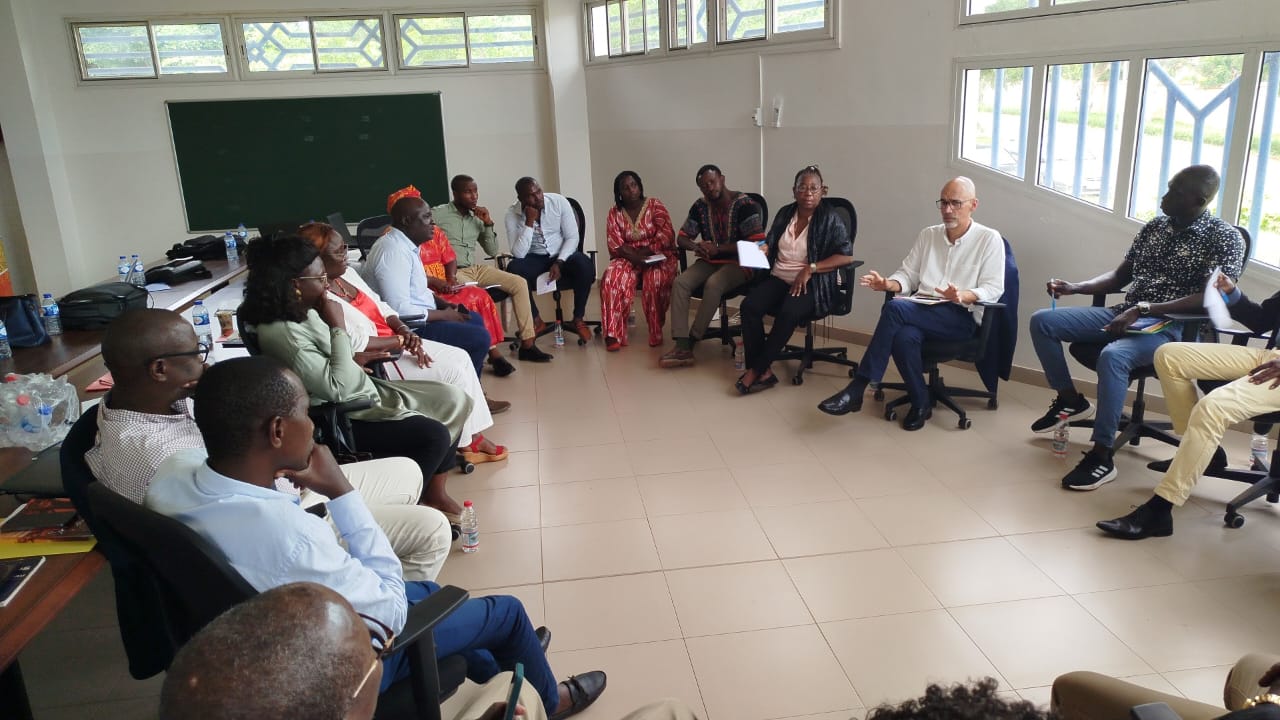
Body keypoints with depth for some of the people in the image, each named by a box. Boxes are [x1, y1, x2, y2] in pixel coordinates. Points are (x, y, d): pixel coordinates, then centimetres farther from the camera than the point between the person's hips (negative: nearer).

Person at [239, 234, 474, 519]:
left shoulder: (302, 311, 4)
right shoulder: (281, 333, -25)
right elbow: (338, 388, -29)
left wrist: (353, 359, 2)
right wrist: (338, 327, -24)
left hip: (360, 393, 10)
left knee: (452, 400, 3)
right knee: (434, 436, -21)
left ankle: (433, 491, 13)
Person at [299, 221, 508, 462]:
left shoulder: (347, 275, 6)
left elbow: (381, 307, 12)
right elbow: (356, 344, -26)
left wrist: (404, 330, -6)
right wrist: (401, 341, -17)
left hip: (395, 342, 9)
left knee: (460, 357, 0)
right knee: (453, 372, -14)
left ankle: (476, 433, 6)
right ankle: (469, 443, 4)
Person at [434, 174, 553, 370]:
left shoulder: (477, 218, 15)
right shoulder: (438, 214, -3)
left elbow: (492, 252, 17)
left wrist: (488, 224, 2)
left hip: (477, 269, 7)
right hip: (452, 273, -7)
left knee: (519, 283, -10)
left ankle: (527, 345, -9)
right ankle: (493, 353, -32)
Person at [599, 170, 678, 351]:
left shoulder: (655, 205, 1)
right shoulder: (615, 213, 7)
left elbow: (666, 236, -7)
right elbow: (615, 245, -2)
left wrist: (645, 252, -17)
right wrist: (634, 256, -20)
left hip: (657, 256, -1)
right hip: (627, 258, 2)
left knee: (655, 279, -35)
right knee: (612, 277, -30)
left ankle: (656, 332, -18)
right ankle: (614, 334, -29)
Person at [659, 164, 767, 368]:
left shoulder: (744, 204, -11)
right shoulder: (700, 206, 7)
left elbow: (756, 242, -17)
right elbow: (681, 237, 10)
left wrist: (717, 248, -20)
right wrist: (696, 246, -15)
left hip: (738, 262, -5)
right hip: (709, 261, 5)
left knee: (713, 284, -36)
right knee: (680, 283, -23)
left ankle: (691, 341, -24)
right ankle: (682, 347, -33)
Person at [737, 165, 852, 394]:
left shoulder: (830, 219, -2)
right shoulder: (785, 214, 12)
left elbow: (846, 256, -10)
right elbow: (770, 246, 21)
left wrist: (810, 268, -18)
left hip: (811, 285, -4)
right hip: (778, 278, 5)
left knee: (788, 313, -36)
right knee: (749, 306, -25)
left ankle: (756, 370, -23)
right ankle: (764, 372, -25)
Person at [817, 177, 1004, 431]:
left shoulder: (989, 238, 4)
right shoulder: (928, 234, 19)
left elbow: (993, 289, -4)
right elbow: (908, 275, 15)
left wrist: (961, 296, -24)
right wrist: (888, 284, -8)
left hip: (962, 316, -4)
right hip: (922, 310, 4)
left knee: (895, 308, -32)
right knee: (904, 336, -35)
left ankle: (856, 389, -29)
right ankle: (921, 403, -12)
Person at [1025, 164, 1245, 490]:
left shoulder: (1223, 238, -7)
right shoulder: (1154, 227, 13)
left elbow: (1211, 299, -17)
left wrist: (1142, 310, -25)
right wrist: (1074, 287, -1)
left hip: (1172, 326, -7)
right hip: (1125, 314, 7)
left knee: (1112, 356, -39)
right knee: (1042, 321, -6)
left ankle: (1102, 457, -28)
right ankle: (1070, 400, 11)